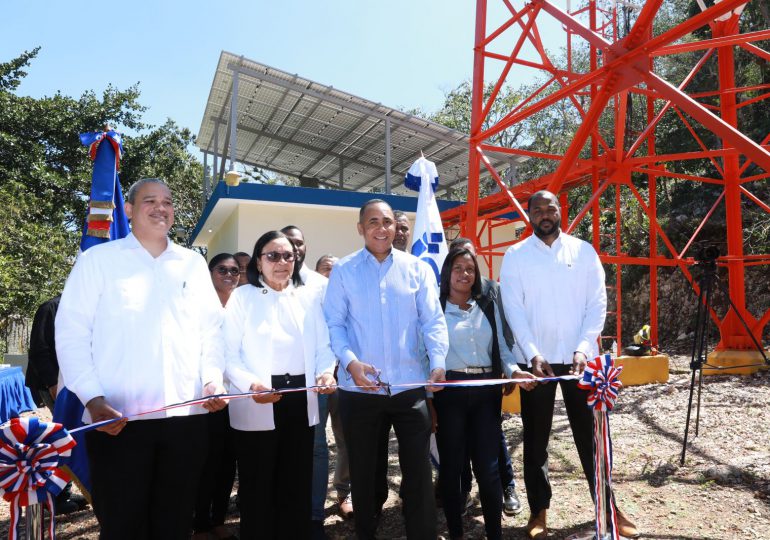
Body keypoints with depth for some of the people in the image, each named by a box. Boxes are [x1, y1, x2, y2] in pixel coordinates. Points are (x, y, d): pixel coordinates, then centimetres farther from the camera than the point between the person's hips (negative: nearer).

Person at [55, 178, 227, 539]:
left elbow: (212, 329, 12)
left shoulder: (194, 264, 12)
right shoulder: (98, 259, 2)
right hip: (117, 418, -3)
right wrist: (93, 399, -12)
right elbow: (71, 333, -3)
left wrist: (212, 381, -1)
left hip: (186, 416, 3)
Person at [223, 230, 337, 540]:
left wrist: (326, 372, -13)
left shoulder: (309, 296, 9)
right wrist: (250, 384, -24)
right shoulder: (242, 297, -1)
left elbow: (322, 346, 7)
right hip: (256, 405, -3)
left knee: (297, 486, 14)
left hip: (300, 400, 3)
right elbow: (230, 354, -8)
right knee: (258, 488, 8)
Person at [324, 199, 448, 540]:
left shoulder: (417, 268, 6)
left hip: (410, 385, 0)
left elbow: (433, 320, 0)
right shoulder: (343, 271, 3)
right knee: (362, 470, 15)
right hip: (359, 388, 0)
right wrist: (350, 362, -20)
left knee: (418, 469, 8)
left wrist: (438, 362, -16)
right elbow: (334, 324, -3)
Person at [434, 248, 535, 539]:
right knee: (452, 465, 8)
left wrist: (515, 371, -8)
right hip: (449, 391, -2)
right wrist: (428, 399, -8)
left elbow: (501, 347, 11)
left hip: (486, 390, 3)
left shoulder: (488, 305, 12)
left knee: (488, 466, 5)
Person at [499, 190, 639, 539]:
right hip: (536, 359, 0)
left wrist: (583, 348, -13)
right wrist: (533, 355, -14)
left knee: (591, 433, 9)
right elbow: (513, 309, -5)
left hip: (580, 357, 1)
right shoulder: (515, 256, 1)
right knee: (536, 438, 8)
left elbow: (598, 303, 0)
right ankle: (539, 510, 22)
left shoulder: (584, 251, 4)